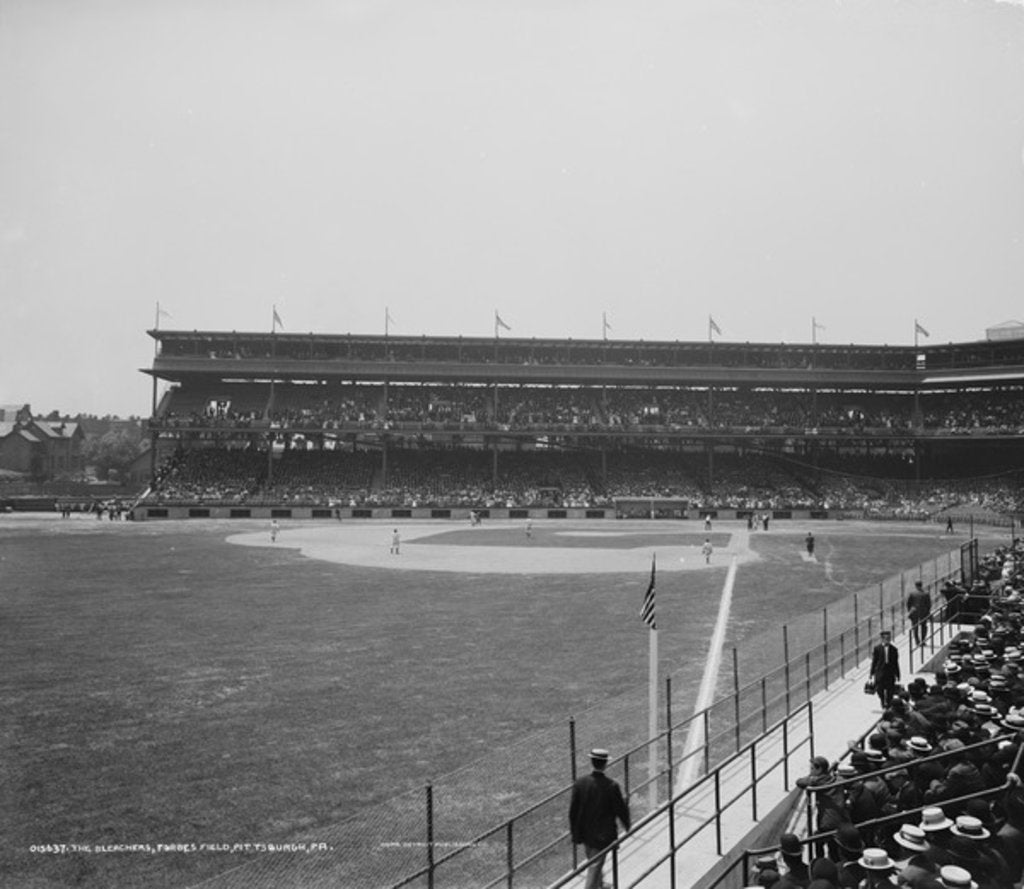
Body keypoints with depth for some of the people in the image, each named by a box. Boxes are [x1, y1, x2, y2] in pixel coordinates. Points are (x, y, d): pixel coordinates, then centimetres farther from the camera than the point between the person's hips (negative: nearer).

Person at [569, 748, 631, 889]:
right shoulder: (612, 786, -22)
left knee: (593, 863, 26)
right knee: (595, 866, 6)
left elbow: (573, 810, -5)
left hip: (585, 833, 5)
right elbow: (621, 810, -12)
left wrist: (575, 832, 8)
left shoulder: (580, 783, -12)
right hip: (602, 835, -5)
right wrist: (627, 825, 9)